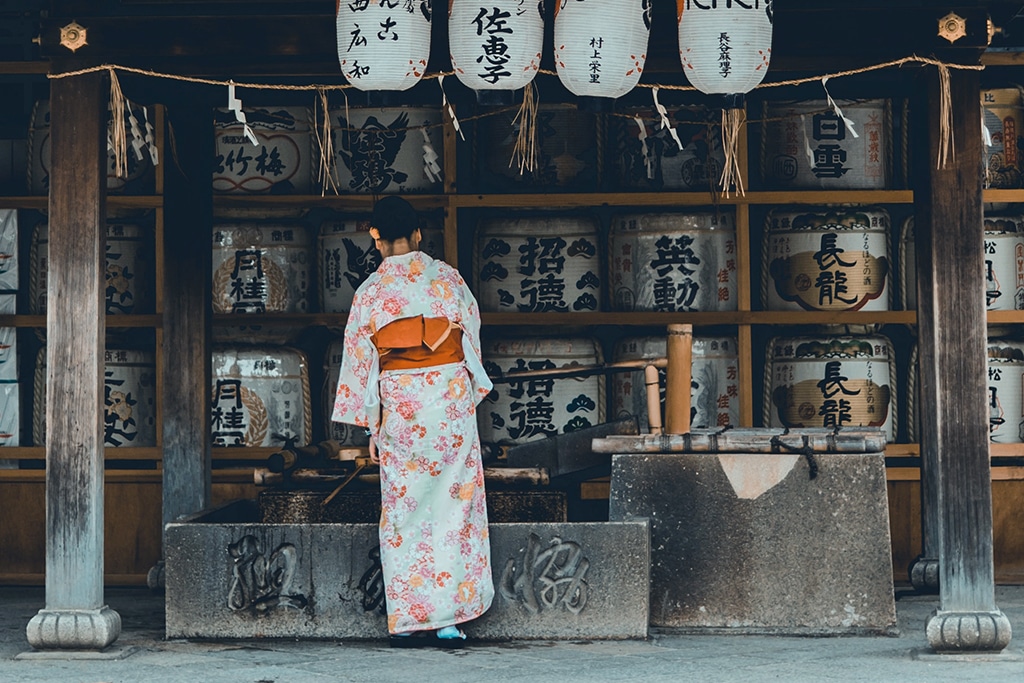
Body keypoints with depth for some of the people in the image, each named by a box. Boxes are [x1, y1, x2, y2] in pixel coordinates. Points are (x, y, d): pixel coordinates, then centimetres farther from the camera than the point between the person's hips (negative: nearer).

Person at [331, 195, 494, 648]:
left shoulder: (370, 292, 0)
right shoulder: (447, 278, 2)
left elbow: (359, 362, 3)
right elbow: (472, 342, 8)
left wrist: (372, 429, 10)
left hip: (399, 406, 0)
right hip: (451, 399, 0)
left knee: (403, 512, 5)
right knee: (453, 507, 4)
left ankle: (408, 622, 3)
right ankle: (447, 620, 3)